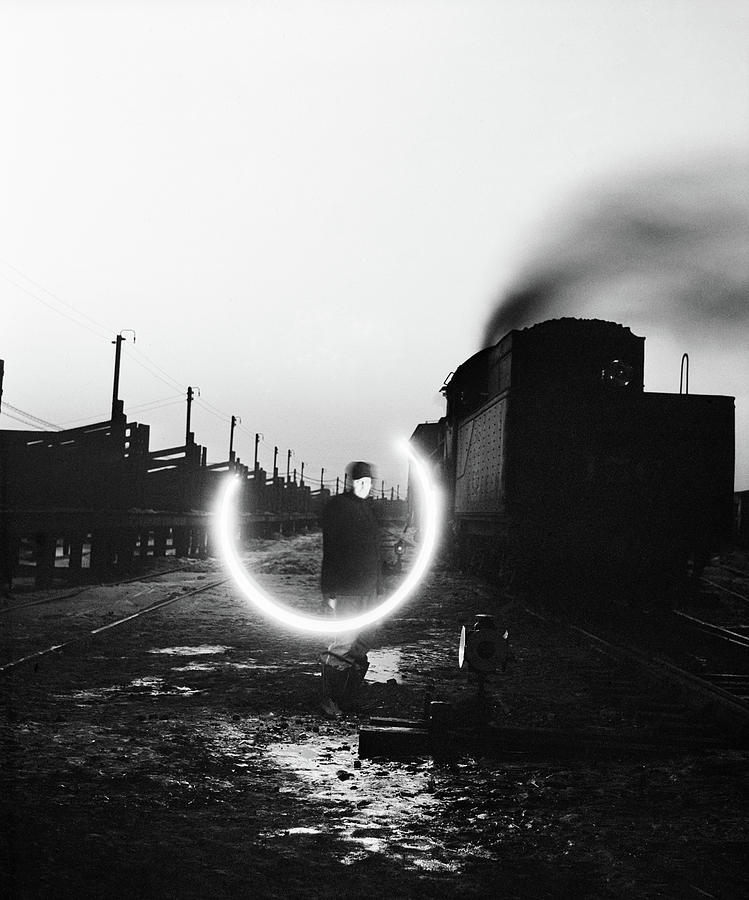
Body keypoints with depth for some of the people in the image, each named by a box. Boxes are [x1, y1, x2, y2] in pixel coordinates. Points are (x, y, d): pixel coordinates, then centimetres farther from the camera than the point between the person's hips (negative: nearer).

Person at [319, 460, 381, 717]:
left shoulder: (367, 507, 17)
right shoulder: (336, 506, -7)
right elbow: (330, 549, -12)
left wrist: (377, 585, 19)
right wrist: (329, 590, -17)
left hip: (368, 588, 8)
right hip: (345, 588, -8)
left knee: (361, 645, 10)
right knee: (346, 642, -11)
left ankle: (348, 698, 18)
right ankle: (328, 698, -2)